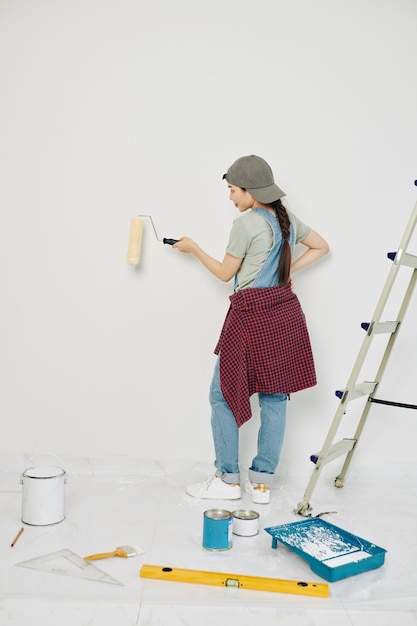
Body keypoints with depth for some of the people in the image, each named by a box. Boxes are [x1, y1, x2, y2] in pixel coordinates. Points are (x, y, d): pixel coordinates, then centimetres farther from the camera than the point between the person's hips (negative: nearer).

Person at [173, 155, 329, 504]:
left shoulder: (246, 224, -10)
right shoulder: (289, 221, 11)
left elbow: (225, 273, -1)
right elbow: (321, 247, 26)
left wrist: (194, 248, 12)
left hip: (252, 314, -7)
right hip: (286, 312, 8)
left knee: (223, 394, 5)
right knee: (275, 396, 9)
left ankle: (228, 479, 11)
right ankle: (262, 481, 16)